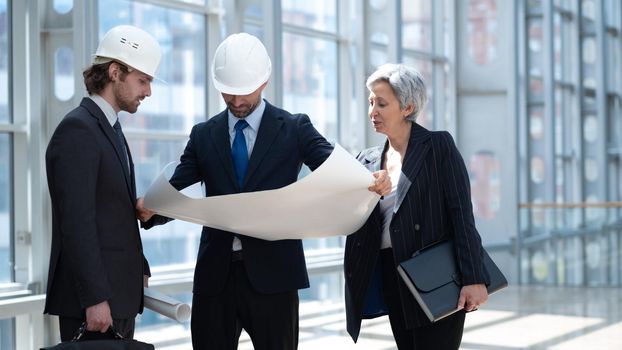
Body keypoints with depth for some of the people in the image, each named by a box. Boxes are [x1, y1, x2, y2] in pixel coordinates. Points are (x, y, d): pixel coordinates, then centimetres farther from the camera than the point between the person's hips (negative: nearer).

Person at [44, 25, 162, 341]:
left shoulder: (109, 128, 16)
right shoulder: (77, 129, -14)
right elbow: (77, 222, -20)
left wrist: (139, 269, 13)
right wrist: (95, 298, -22)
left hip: (120, 291, 9)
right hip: (95, 296, -9)